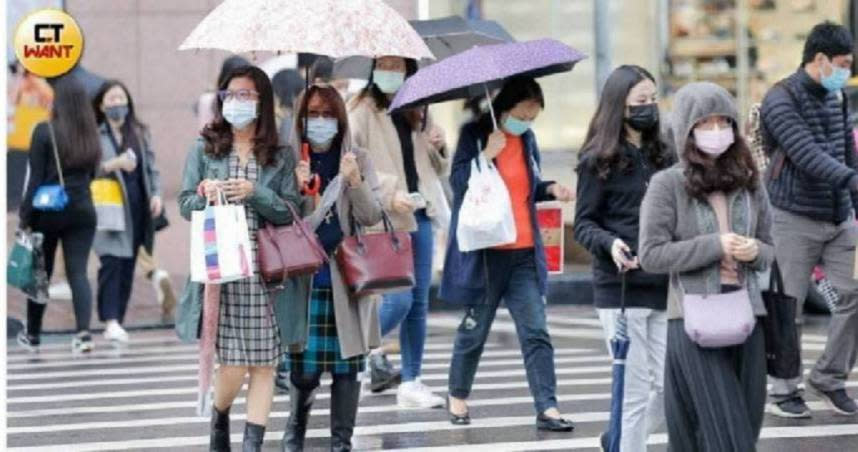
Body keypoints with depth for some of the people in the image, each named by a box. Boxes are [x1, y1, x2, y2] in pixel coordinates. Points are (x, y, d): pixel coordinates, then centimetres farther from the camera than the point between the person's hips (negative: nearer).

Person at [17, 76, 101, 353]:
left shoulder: (45, 131, -9)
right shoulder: (90, 136, 4)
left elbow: (35, 179, -9)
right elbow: (91, 175, 8)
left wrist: (25, 216, -6)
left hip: (48, 211, -3)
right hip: (83, 211, 3)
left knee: (40, 274, 11)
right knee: (78, 272, -1)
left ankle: (32, 336, 23)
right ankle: (83, 332, -19)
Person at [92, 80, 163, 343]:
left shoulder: (140, 133, 15)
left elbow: (151, 167, 15)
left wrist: (156, 194, 2)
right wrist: (114, 164, -18)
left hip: (137, 207, 5)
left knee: (128, 265, 4)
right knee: (112, 262, -16)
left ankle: (117, 320, 10)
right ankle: (111, 321, -22)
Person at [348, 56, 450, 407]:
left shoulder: (416, 114, 16)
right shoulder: (361, 112, -4)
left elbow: (435, 168, 26)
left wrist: (437, 149, 4)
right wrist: (389, 193, -22)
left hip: (419, 214, 6)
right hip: (384, 219, -6)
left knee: (419, 302, 6)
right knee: (399, 300, -12)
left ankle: (411, 383, 13)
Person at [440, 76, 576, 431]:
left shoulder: (526, 138, 10)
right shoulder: (474, 135, -4)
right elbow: (458, 182, -11)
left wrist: (551, 189, 3)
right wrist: (487, 154, -20)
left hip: (524, 252, 4)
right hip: (486, 251, -4)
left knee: (536, 333, -4)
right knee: (475, 329, 8)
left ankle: (547, 408, -8)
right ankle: (457, 397, 27)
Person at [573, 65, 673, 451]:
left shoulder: (661, 156, 11)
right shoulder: (599, 161, -3)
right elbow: (584, 223, -3)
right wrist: (610, 244, -21)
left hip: (663, 286, 5)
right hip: (620, 288, -5)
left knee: (670, 386, 3)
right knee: (635, 390, -3)